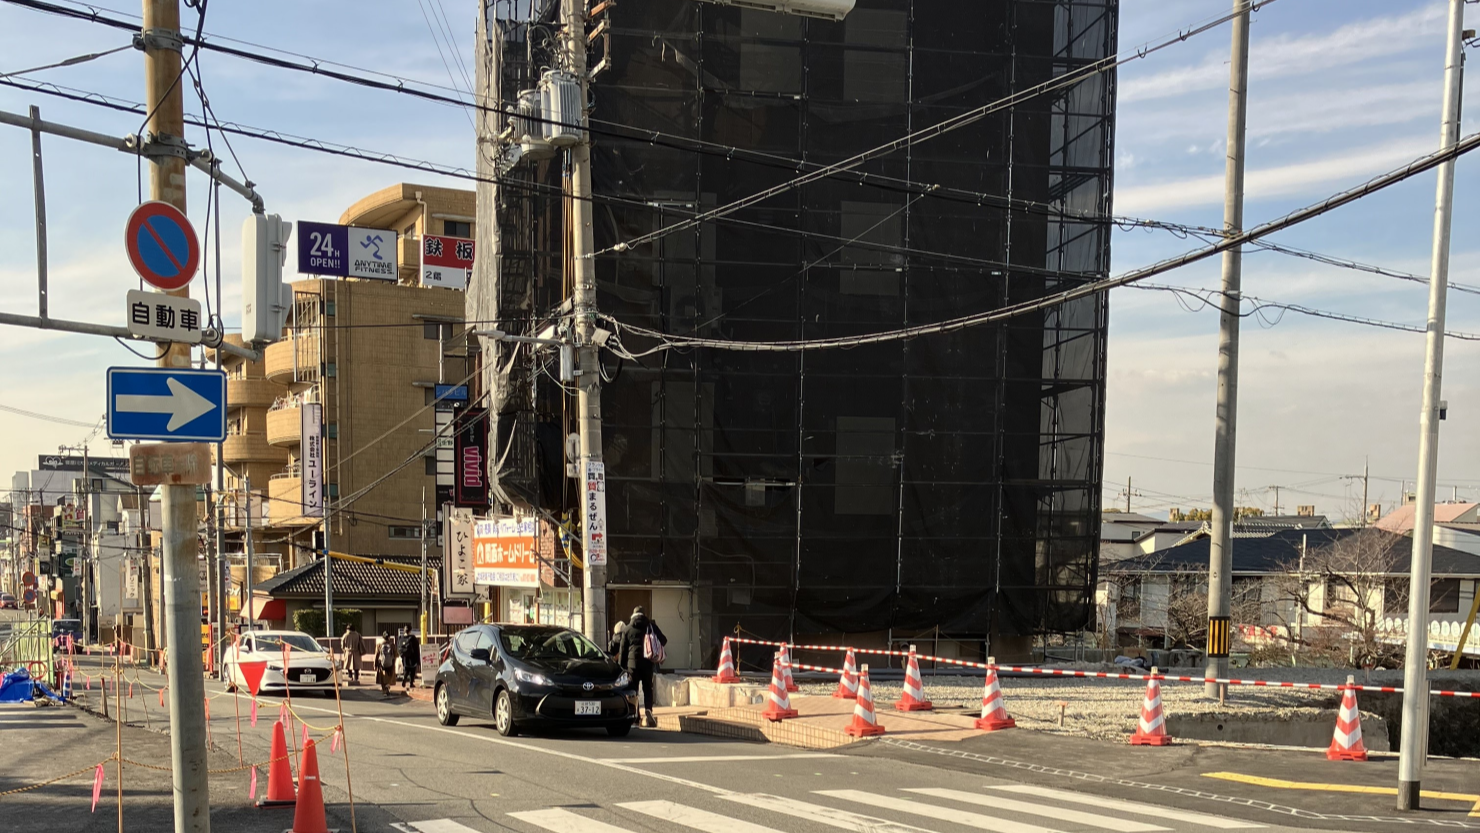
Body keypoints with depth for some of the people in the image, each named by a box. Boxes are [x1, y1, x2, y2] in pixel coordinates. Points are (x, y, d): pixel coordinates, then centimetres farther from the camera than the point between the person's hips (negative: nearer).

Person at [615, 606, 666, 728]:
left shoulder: (627, 629, 5)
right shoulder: (651, 625, 5)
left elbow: (623, 649, 4)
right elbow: (663, 640, 6)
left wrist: (621, 666, 7)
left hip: (633, 662, -1)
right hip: (648, 662, 1)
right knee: (647, 688, 8)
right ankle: (648, 711, -8)